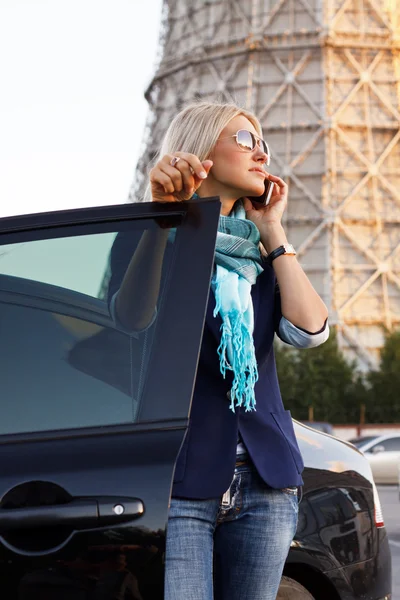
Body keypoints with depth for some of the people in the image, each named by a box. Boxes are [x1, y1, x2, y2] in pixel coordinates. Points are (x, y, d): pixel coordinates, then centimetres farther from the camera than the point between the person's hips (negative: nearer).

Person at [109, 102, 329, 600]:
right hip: (177, 480, -5)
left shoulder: (256, 254, 17)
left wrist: (272, 233, 5)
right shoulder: (158, 239, 3)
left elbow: (310, 331, 0)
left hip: (265, 483, 5)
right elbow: (131, 319, -18)